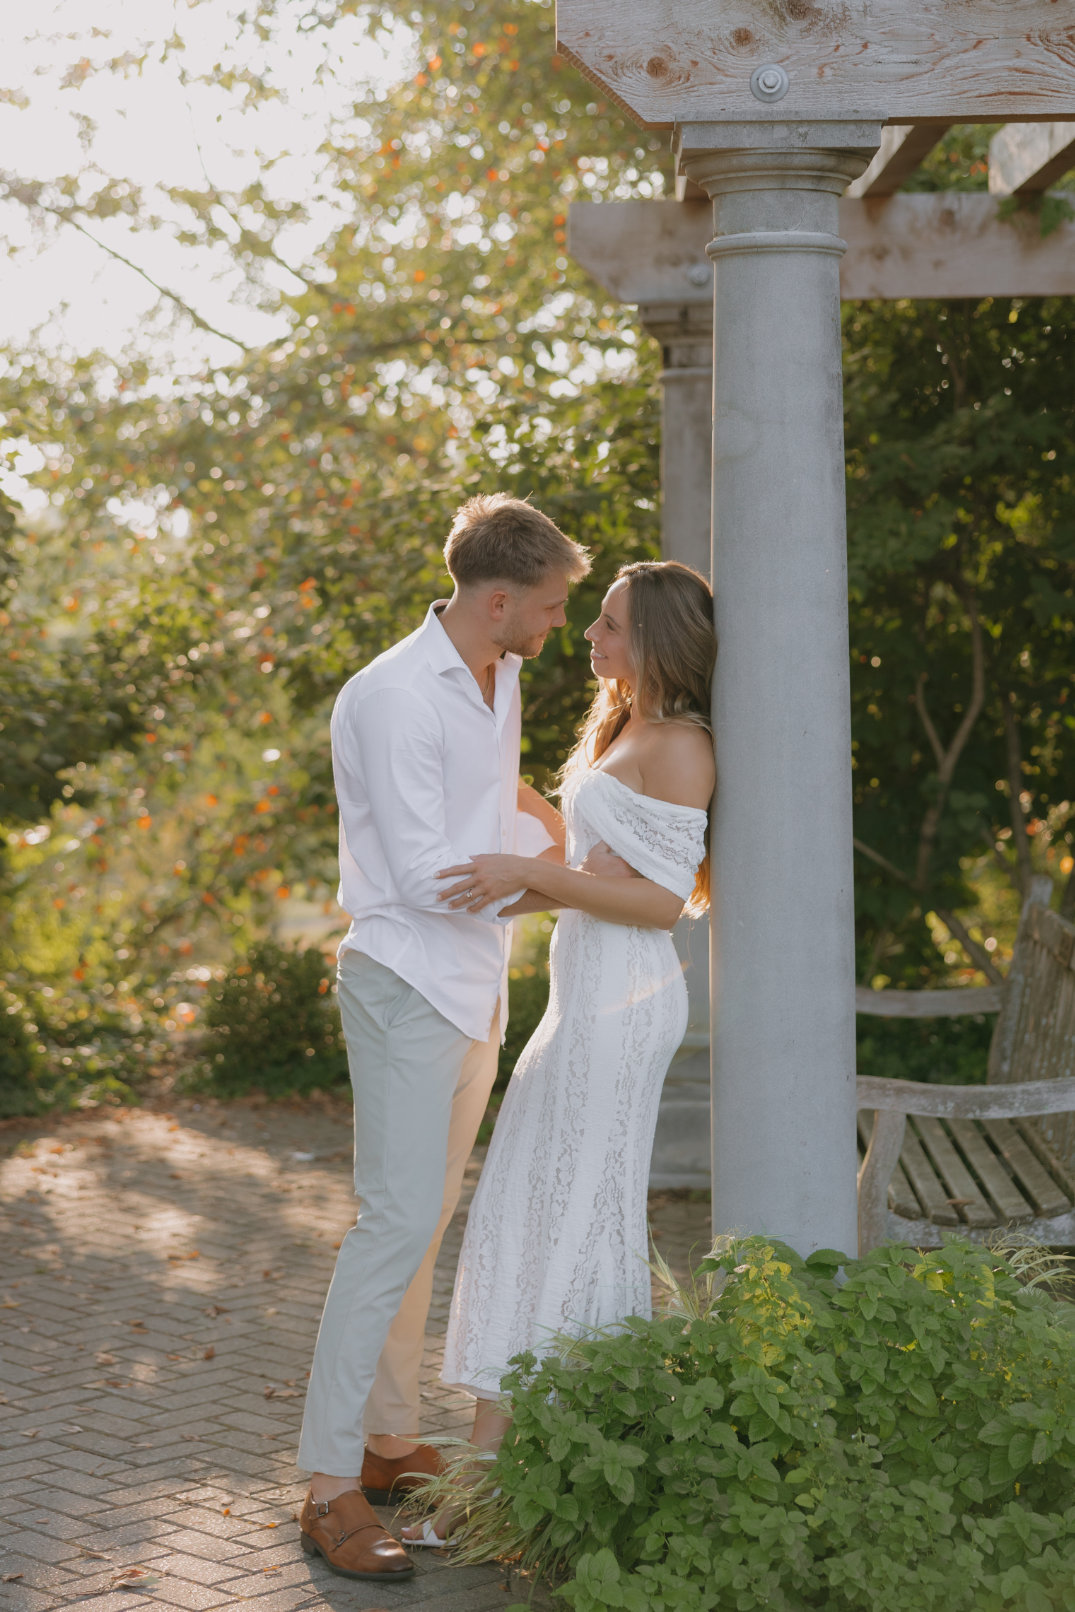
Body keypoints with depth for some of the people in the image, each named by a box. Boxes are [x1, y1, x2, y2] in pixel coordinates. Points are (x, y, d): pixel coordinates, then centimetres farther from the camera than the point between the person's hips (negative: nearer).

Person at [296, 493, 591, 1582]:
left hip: (474, 989, 9)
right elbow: (426, 874, -22)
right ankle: (330, 1487, -7)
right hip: (407, 986, -9)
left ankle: (388, 1439, 23)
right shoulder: (391, 698, -19)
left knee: (428, 1217, 13)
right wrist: (547, 855, -12)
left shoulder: (501, 678, 9)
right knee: (398, 1222, -11)